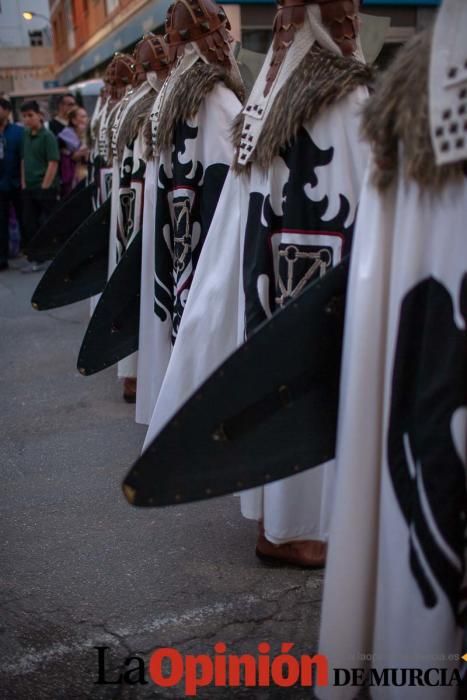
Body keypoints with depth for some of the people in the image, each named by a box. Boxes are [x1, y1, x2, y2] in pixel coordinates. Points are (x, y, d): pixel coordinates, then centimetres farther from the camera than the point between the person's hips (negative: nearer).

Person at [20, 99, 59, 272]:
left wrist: (45, 186, -13)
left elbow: (53, 163, -12)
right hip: (29, 189, 7)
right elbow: (24, 160, 15)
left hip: (46, 188, -6)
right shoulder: (25, 135, 10)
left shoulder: (47, 136, -8)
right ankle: (36, 260, 15)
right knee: (29, 225, 7)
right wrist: (24, 183, 7)